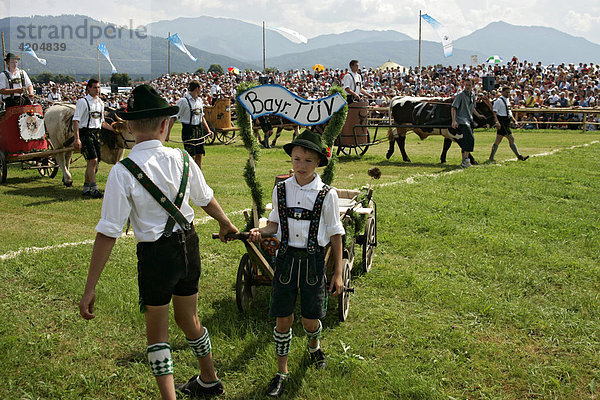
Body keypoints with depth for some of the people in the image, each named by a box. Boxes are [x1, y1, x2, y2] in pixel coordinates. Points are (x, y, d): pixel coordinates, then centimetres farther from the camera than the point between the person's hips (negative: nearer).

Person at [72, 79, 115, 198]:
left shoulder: (100, 102, 16)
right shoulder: (83, 102, -6)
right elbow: (76, 120, -11)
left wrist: (115, 129, 16)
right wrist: (76, 139, -19)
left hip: (96, 133, 7)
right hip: (85, 133, -7)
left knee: (93, 162, 8)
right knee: (93, 160, -15)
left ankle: (86, 188, 18)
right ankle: (94, 189, -14)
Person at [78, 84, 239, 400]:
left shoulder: (123, 172, -18)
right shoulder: (181, 159, -5)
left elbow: (108, 234, -19)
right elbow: (207, 200, 11)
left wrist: (89, 289, -13)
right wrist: (226, 224, 33)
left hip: (156, 255, -5)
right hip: (188, 246, 5)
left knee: (157, 332, 15)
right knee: (189, 320, 26)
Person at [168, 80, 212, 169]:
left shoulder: (199, 100, 11)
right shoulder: (183, 101, -12)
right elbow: (173, 117, -12)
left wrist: (208, 130, 14)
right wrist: (168, 133, -17)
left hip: (199, 129, 7)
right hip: (188, 130, -7)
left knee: (199, 155, 8)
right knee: (191, 156, -7)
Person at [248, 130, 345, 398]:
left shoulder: (326, 194, -7)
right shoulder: (281, 190, 0)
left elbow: (335, 235, -1)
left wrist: (337, 274, -1)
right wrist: (260, 232, -12)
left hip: (313, 260, -1)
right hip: (286, 258, 2)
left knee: (310, 321, 7)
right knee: (283, 319, 5)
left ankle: (314, 345, 44)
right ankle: (281, 372, 24)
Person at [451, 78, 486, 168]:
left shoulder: (472, 96, 14)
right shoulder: (460, 95, -9)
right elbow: (453, 108, -15)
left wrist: (478, 115, 24)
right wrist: (454, 121, -25)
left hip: (469, 120, 8)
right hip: (462, 121, -8)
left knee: (466, 141, 10)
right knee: (470, 138, -23)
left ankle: (464, 162, 18)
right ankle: (466, 159, -20)